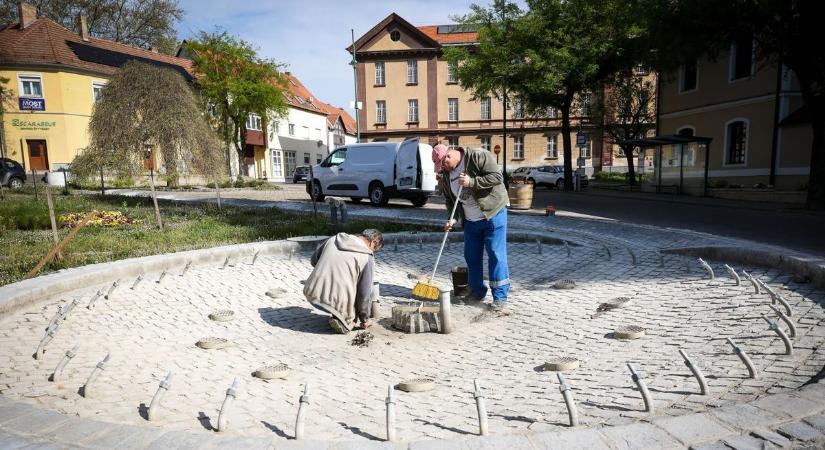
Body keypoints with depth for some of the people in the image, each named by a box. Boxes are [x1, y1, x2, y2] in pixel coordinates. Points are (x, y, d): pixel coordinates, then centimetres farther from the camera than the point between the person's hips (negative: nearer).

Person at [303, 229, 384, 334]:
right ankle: (344, 320, -1)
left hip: (311, 296, 6)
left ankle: (338, 316, 22)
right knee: (364, 300, 21)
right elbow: (364, 294, -4)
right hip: (336, 304, -5)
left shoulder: (334, 239, 9)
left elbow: (314, 261, 22)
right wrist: (365, 319, 10)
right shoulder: (368, 258, -5)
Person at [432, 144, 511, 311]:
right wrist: (453, 218, -5)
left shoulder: (479, 157, -15)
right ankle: (477, 292, 27)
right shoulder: (445, 174, 4)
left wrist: (472, 182, -26)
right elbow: (449, 199, 9)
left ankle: (500, 296, 3)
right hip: (470, 221, 6)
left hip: (493, 215, -6)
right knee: (472, 256, 11)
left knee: (496, 255, -4)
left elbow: (497, 177, -21)